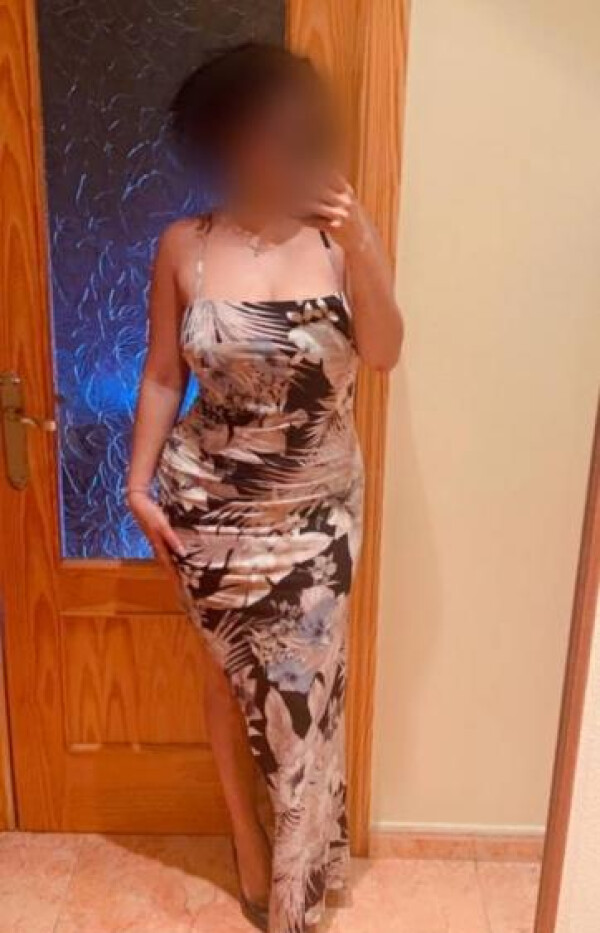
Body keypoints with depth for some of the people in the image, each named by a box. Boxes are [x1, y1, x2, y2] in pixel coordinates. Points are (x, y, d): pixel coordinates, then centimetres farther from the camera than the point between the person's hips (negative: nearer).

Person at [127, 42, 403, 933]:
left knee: (305, 689, 10)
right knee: (229, 674, 16)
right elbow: (162, 376, 0)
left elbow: (384, 353, -17)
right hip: (212, 504, 0)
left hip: (316, 506, 0)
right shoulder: (184, 246, -6)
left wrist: (361, 250, -29)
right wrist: (139, 485, -3)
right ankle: (252, 845, 43)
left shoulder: (341, 234, -6)